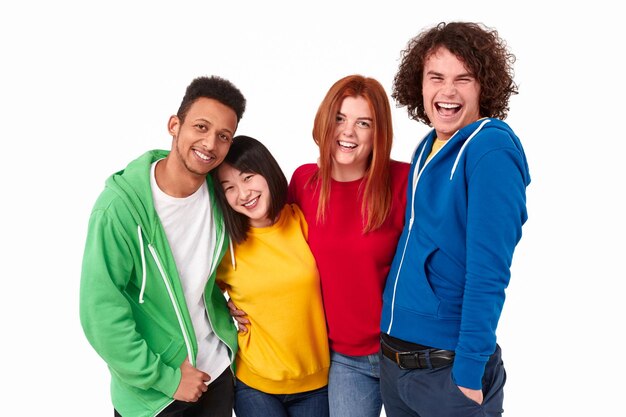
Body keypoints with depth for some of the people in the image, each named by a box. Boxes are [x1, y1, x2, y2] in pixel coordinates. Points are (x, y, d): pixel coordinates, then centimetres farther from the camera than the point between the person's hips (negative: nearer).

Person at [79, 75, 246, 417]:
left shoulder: (219, 193, -8)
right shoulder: (120, 206, -22)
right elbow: (101, 313, -20)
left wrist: (228, 323, -3)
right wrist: (166, 379, -15)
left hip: (217, 372, 4)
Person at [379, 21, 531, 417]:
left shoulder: (491, 149, -16)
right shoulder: (427, 149, 7)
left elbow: (488, 271, -20)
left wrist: (468, 370, -20)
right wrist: (392, 347, 11)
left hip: (449, 365, -7)